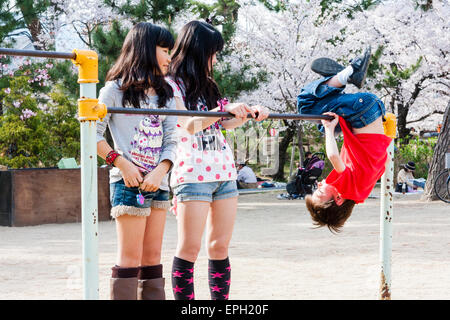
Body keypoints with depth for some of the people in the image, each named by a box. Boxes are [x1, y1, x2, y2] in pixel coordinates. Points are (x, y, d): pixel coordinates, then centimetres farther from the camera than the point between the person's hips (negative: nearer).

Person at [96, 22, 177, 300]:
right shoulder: (116, 89, -3)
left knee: (153, 257, 8)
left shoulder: (165, 94, 15)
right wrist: (122, 164, -14)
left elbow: (171, 140, 9)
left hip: (158, 183, 6)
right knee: (131, 257, -6)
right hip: (129, 184, -6)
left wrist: (160, 171, -9)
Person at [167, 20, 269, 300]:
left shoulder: (207, 85, 20)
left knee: (220, 246, 6)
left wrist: (249, 113, 5)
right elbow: (189, 125, -15)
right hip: (193, 173, -7)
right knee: (190, 248, -8)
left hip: (224, 171, 8)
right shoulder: (173, 85, -3)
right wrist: (226, 109, -23)